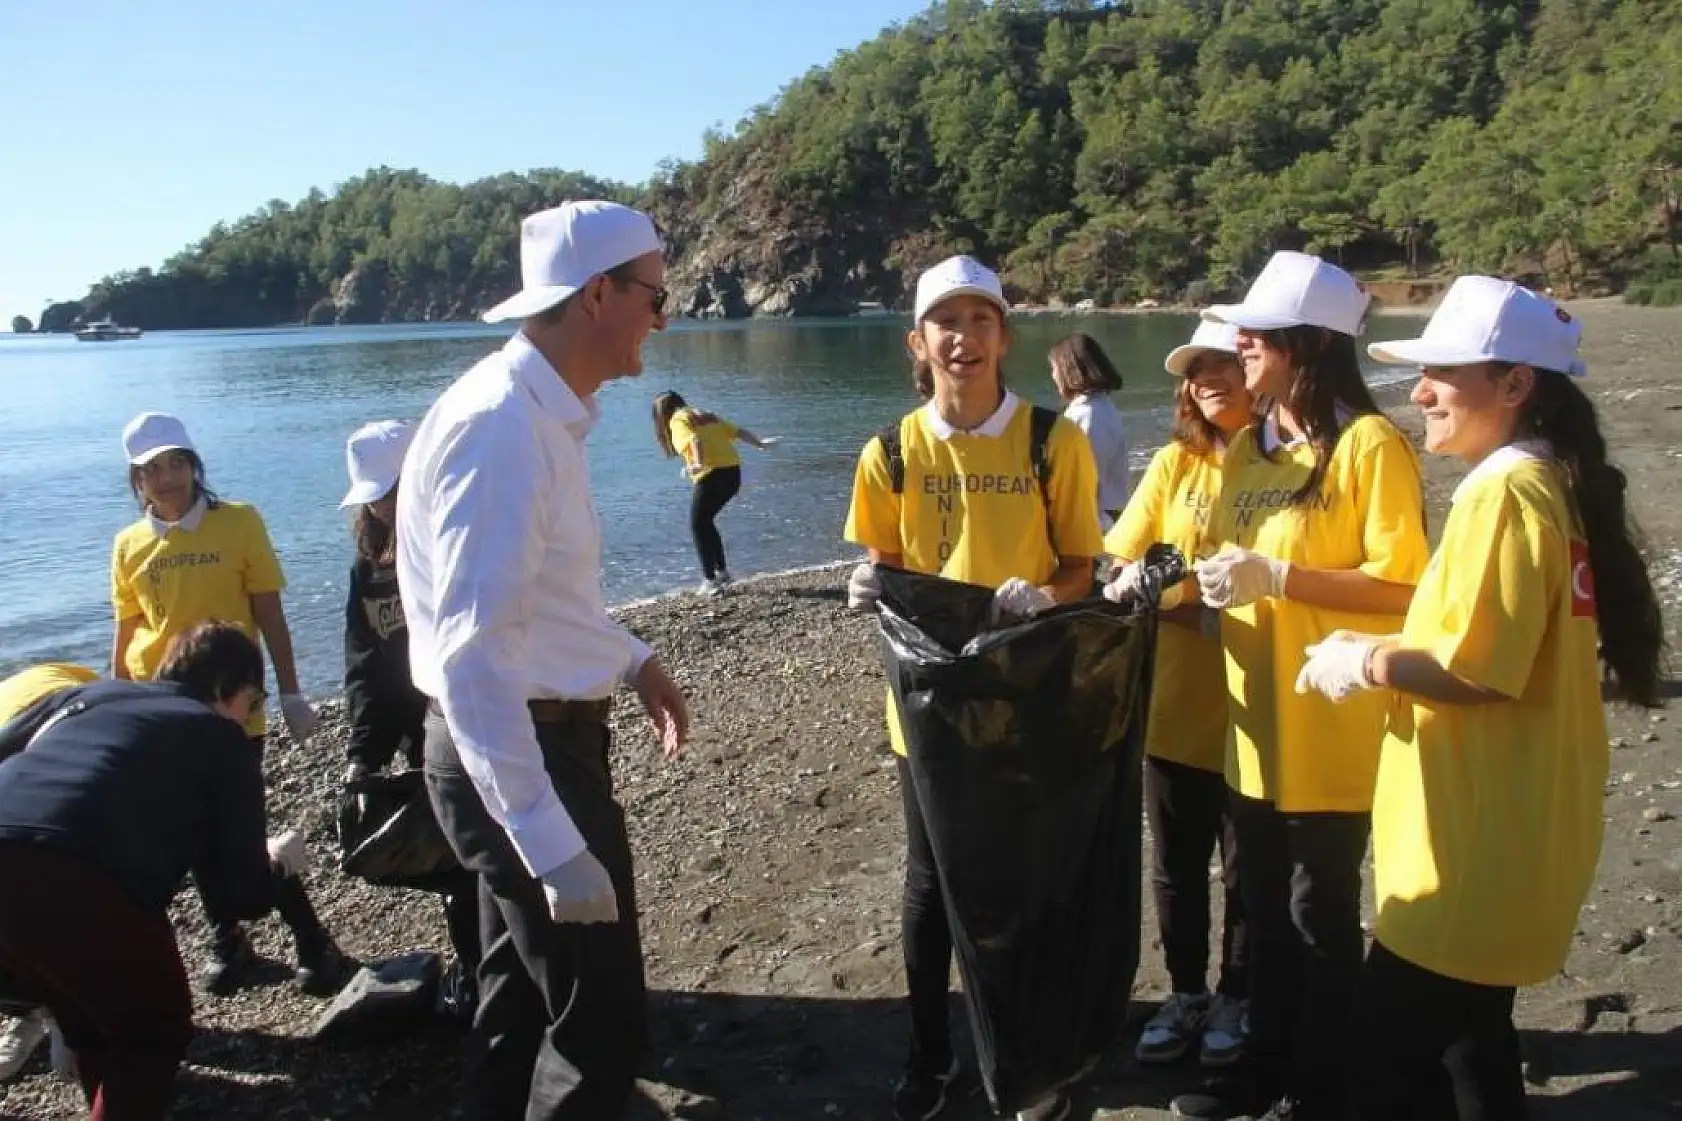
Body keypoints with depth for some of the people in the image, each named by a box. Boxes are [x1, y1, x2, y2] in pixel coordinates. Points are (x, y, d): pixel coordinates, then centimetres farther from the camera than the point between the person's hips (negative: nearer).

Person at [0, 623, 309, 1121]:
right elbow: (237, 896, 14)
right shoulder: (222, 741, 17)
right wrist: (277, 864, 36)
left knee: (88, 1016, 30)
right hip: (79, 884, -6)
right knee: (156, 1030, 20)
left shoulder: (87, 692, 30)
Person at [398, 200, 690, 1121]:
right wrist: (555, 846, -32)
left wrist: (631, 658, 17)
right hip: (517, 757, -10)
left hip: (539, 740, 10)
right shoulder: (502, 426, -25)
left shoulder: (541, 413, 7)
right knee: (602, 1026, 1)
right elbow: (472, 659, -31)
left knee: (522, 998, 24)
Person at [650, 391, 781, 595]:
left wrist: (699, 464, -34)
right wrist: (760, 444, 35)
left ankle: (710, 581, -1)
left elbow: (695, 440, -19)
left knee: (698, 525, 4)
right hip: (733, 472, 8)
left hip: (712, 474, -8)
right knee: (705, 521, 22)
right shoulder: (704, 416, 23)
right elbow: (738, 432, 22)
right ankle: (722, 571, 24)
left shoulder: (678, 420, 2)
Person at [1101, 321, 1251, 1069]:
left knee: (1248, 868, 12)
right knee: (1174, 865, 14)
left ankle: (1234, 1000, 32)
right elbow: (1125, 573, 0)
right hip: (1177, 702, 3)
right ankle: (1186, 995, 33)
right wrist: (1202, 613, -17)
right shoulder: (1173, 463, 2)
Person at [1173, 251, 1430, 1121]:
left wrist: (1276, 576, -24)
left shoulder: (1369, 444, -13)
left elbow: (1402, 586, -18)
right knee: (1264, 910, 18)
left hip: (1330, 733, -7)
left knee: (1319, 917, 8)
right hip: (1254, 725, 7)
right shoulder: (1248, 449, 11)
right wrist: (1205, 581, 0)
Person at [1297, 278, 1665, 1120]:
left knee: (1391, 1048, 0)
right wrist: (1393, 650, 9)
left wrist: (1366, 663, -11)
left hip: (1479, 840, -10)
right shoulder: (1547, 482, 11)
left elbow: (1478, 668, -24)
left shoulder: (1502, 492, -19)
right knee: (1466, 1030, 23)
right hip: (1503, 829, 10)